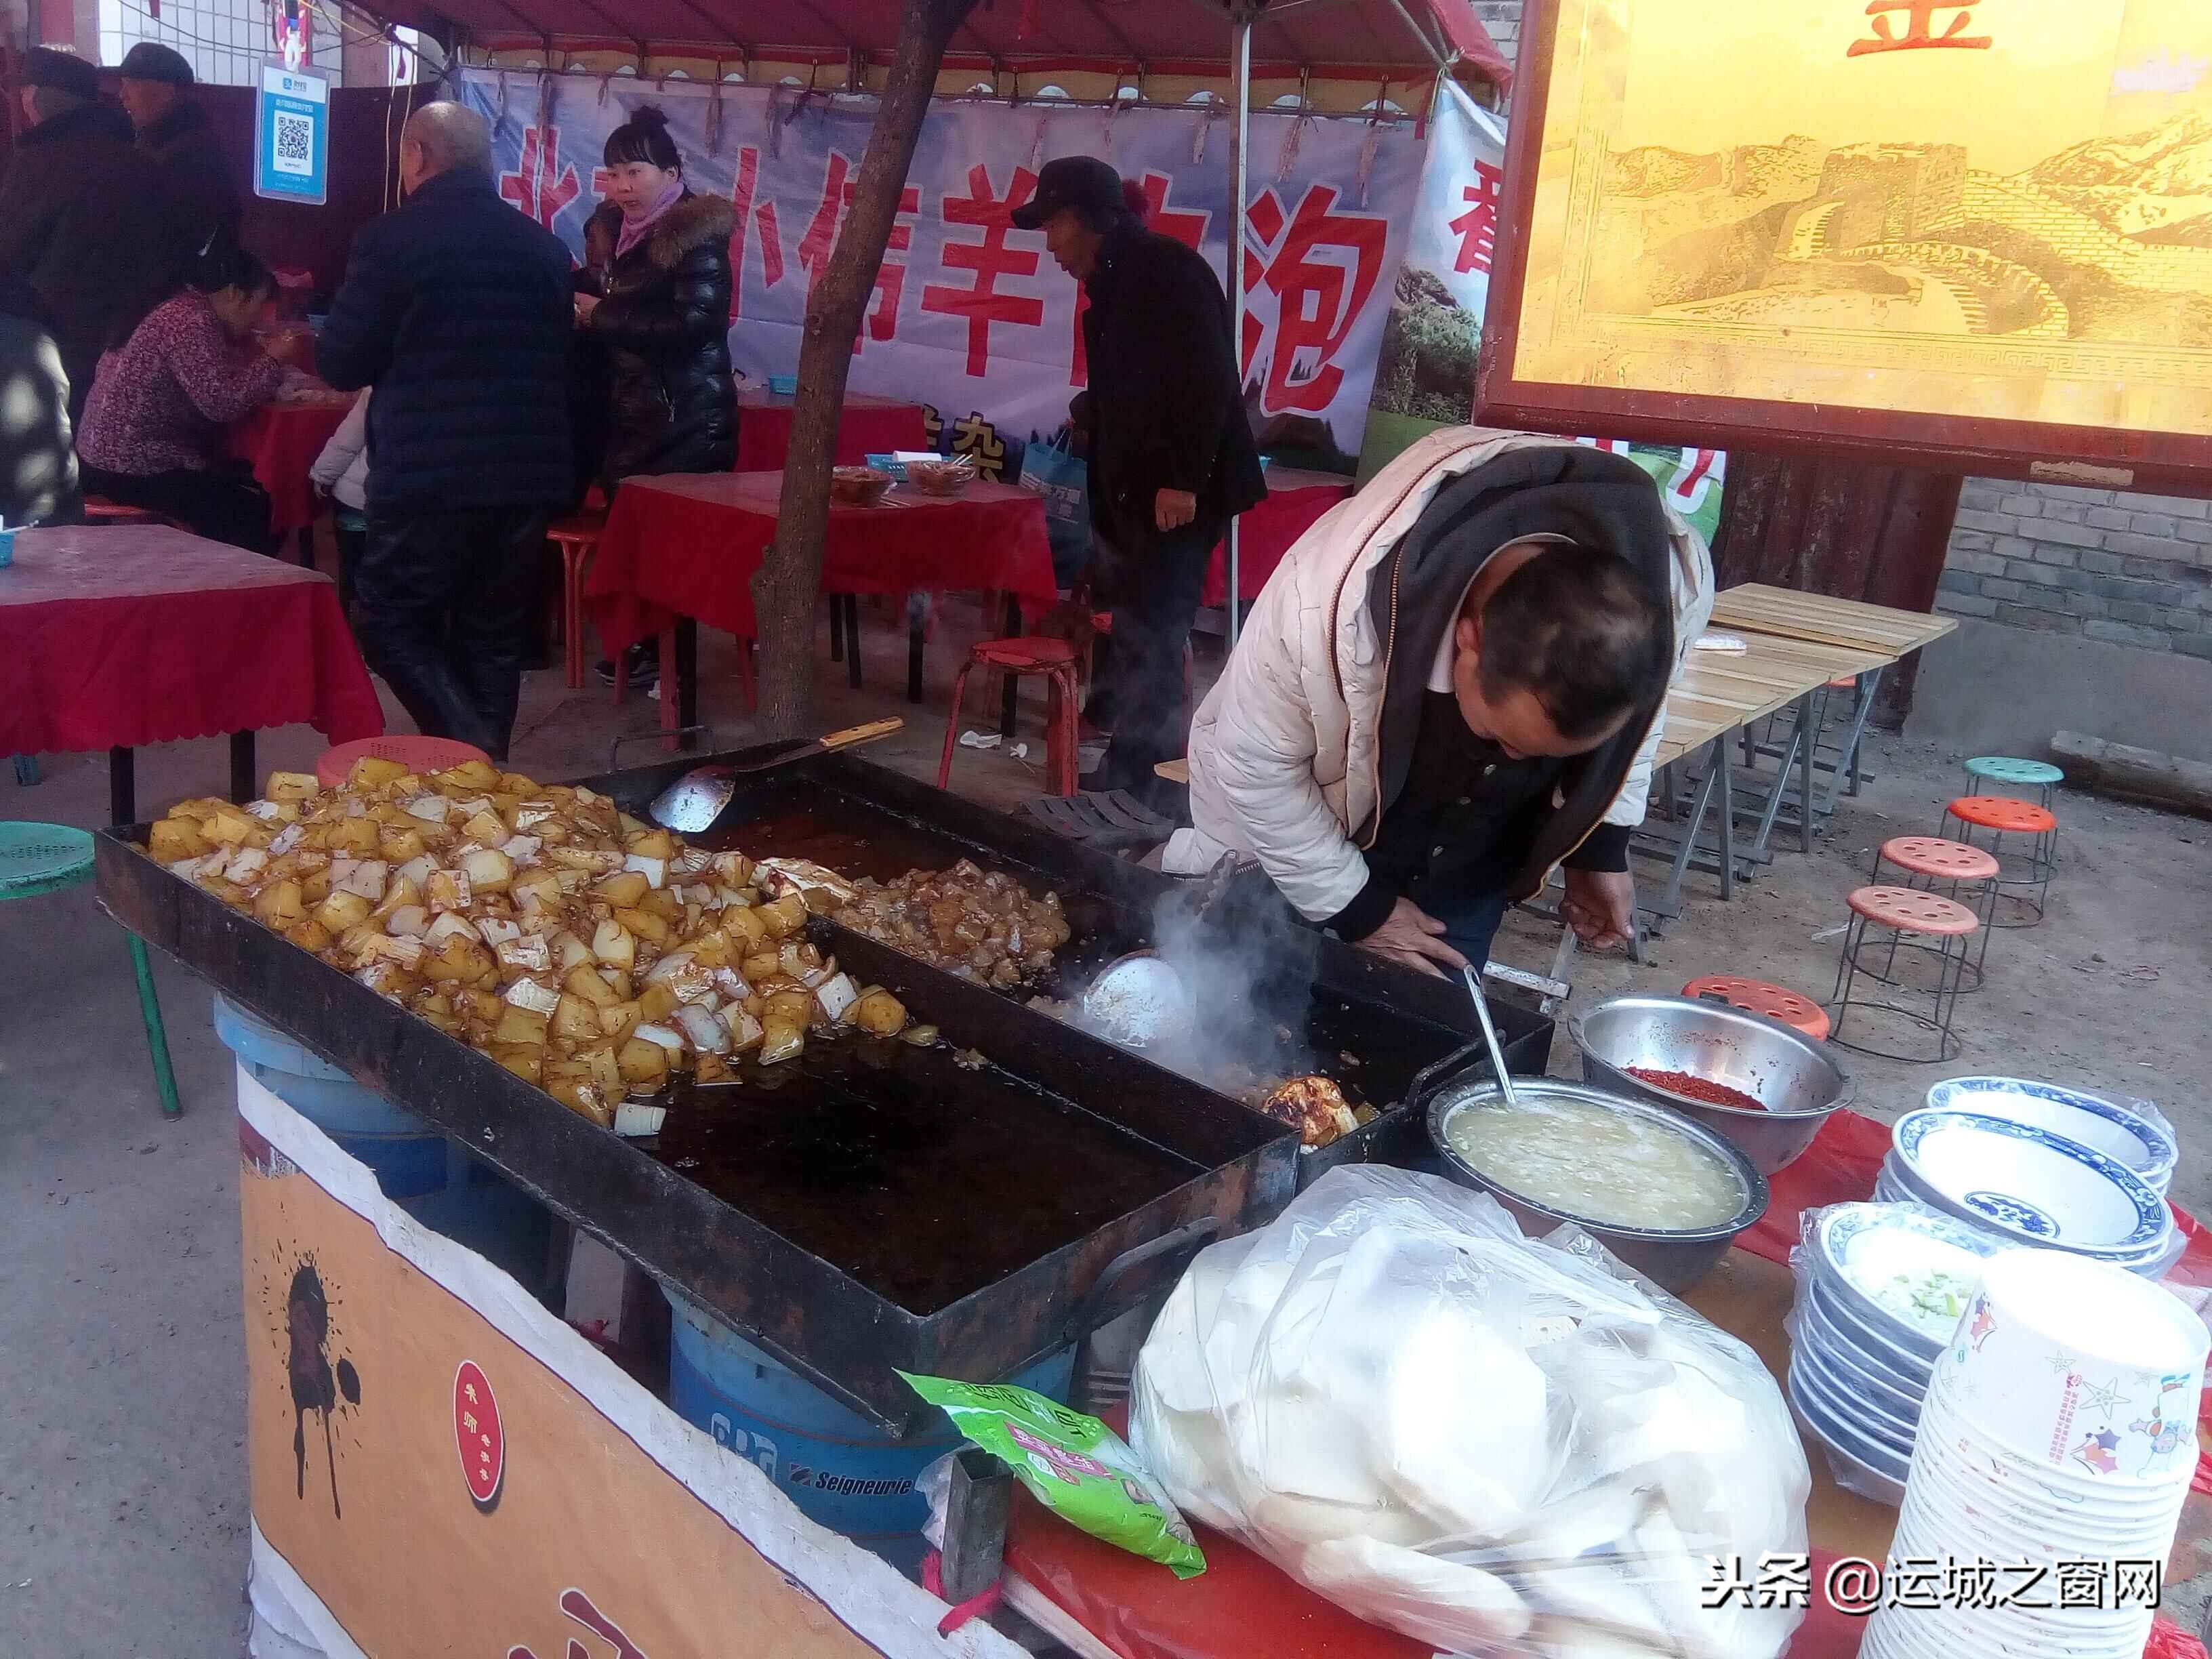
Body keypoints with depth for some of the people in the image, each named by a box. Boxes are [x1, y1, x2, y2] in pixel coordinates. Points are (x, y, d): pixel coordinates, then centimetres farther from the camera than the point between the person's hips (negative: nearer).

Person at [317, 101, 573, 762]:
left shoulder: (391, 239, -7)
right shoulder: (544, 245, 9)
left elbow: (341, 365, -3)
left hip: (429, 477, -5)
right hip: (530, 476, 5)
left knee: (390, 621, 7)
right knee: (493, 636, 14)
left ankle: (471, 754, -7)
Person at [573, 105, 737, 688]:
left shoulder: (696, 236, -9)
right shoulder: (612, 229, 14)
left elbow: (693, 323, -20)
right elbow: (598, 304, 22)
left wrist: (603, 316, -14)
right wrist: (581, 298, -1)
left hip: (685, 417, -8)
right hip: (628, 411, 8)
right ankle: (642, 641, 19)